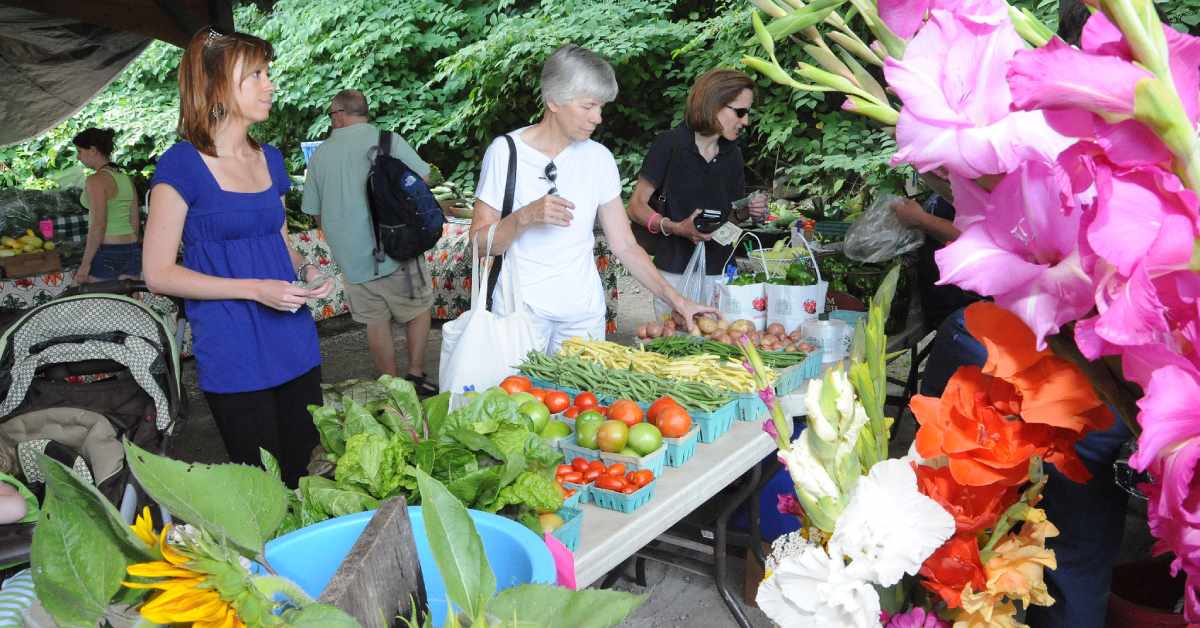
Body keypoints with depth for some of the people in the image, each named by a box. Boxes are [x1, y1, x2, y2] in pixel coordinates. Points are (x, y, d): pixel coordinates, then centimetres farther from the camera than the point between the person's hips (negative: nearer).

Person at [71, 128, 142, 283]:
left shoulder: (97, 180, -11)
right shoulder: (126, 178, 10)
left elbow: (98, 225, -18)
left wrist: (85, 264, -15)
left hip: (105, 253, -7)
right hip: (131, 251, 7)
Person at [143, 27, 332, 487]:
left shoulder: (269, 158, 10)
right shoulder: (182, 164, -9)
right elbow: (158, 273, -10)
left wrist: (304, 270, 0)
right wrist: (254, 289, -19)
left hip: (296, 347, 6)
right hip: (233, 359, -6)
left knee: (307, 476, 13)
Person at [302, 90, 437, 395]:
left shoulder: (319, 155, 6)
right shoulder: (386, 139, -4)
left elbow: (316, 212, 12)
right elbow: (421, 177, -6)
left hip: (351, 256, 3)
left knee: (376, 321, 11)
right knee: (418, 308, 12)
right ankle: (416, 373, 10)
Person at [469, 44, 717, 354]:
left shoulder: (599, 158, 2)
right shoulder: (505, 151, -7)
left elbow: (625, 246, 2)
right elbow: (479, 243, -6)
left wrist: (676, 299, -5)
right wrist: (526, 217, -23)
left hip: (584, 310, 3)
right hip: (521, 306, -3)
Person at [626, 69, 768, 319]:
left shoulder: (733, 155, 11)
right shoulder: (669, 144, -6)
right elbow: (636, 206, -6)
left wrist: (751, 212, -2)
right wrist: (675, 228, -21)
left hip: (721, 273, 5)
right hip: (676, 272, -4)